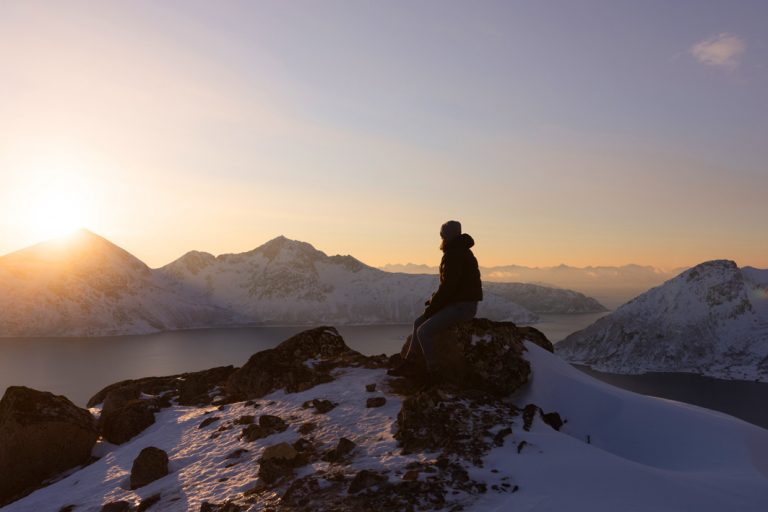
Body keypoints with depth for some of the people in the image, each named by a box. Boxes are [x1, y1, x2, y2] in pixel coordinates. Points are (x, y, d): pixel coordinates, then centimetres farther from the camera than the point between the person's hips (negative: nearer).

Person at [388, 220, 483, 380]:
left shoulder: (454, 254, -17)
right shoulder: (459, 251, 16)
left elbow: (448, 286, -21)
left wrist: (432, 307, -11)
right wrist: (434, 300, 9)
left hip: (463, 306, -11)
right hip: (457, 303, 11)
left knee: (424, 331, -18)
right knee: (418, 323, 11)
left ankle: (434, 371, -6)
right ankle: (410, 364, 12)